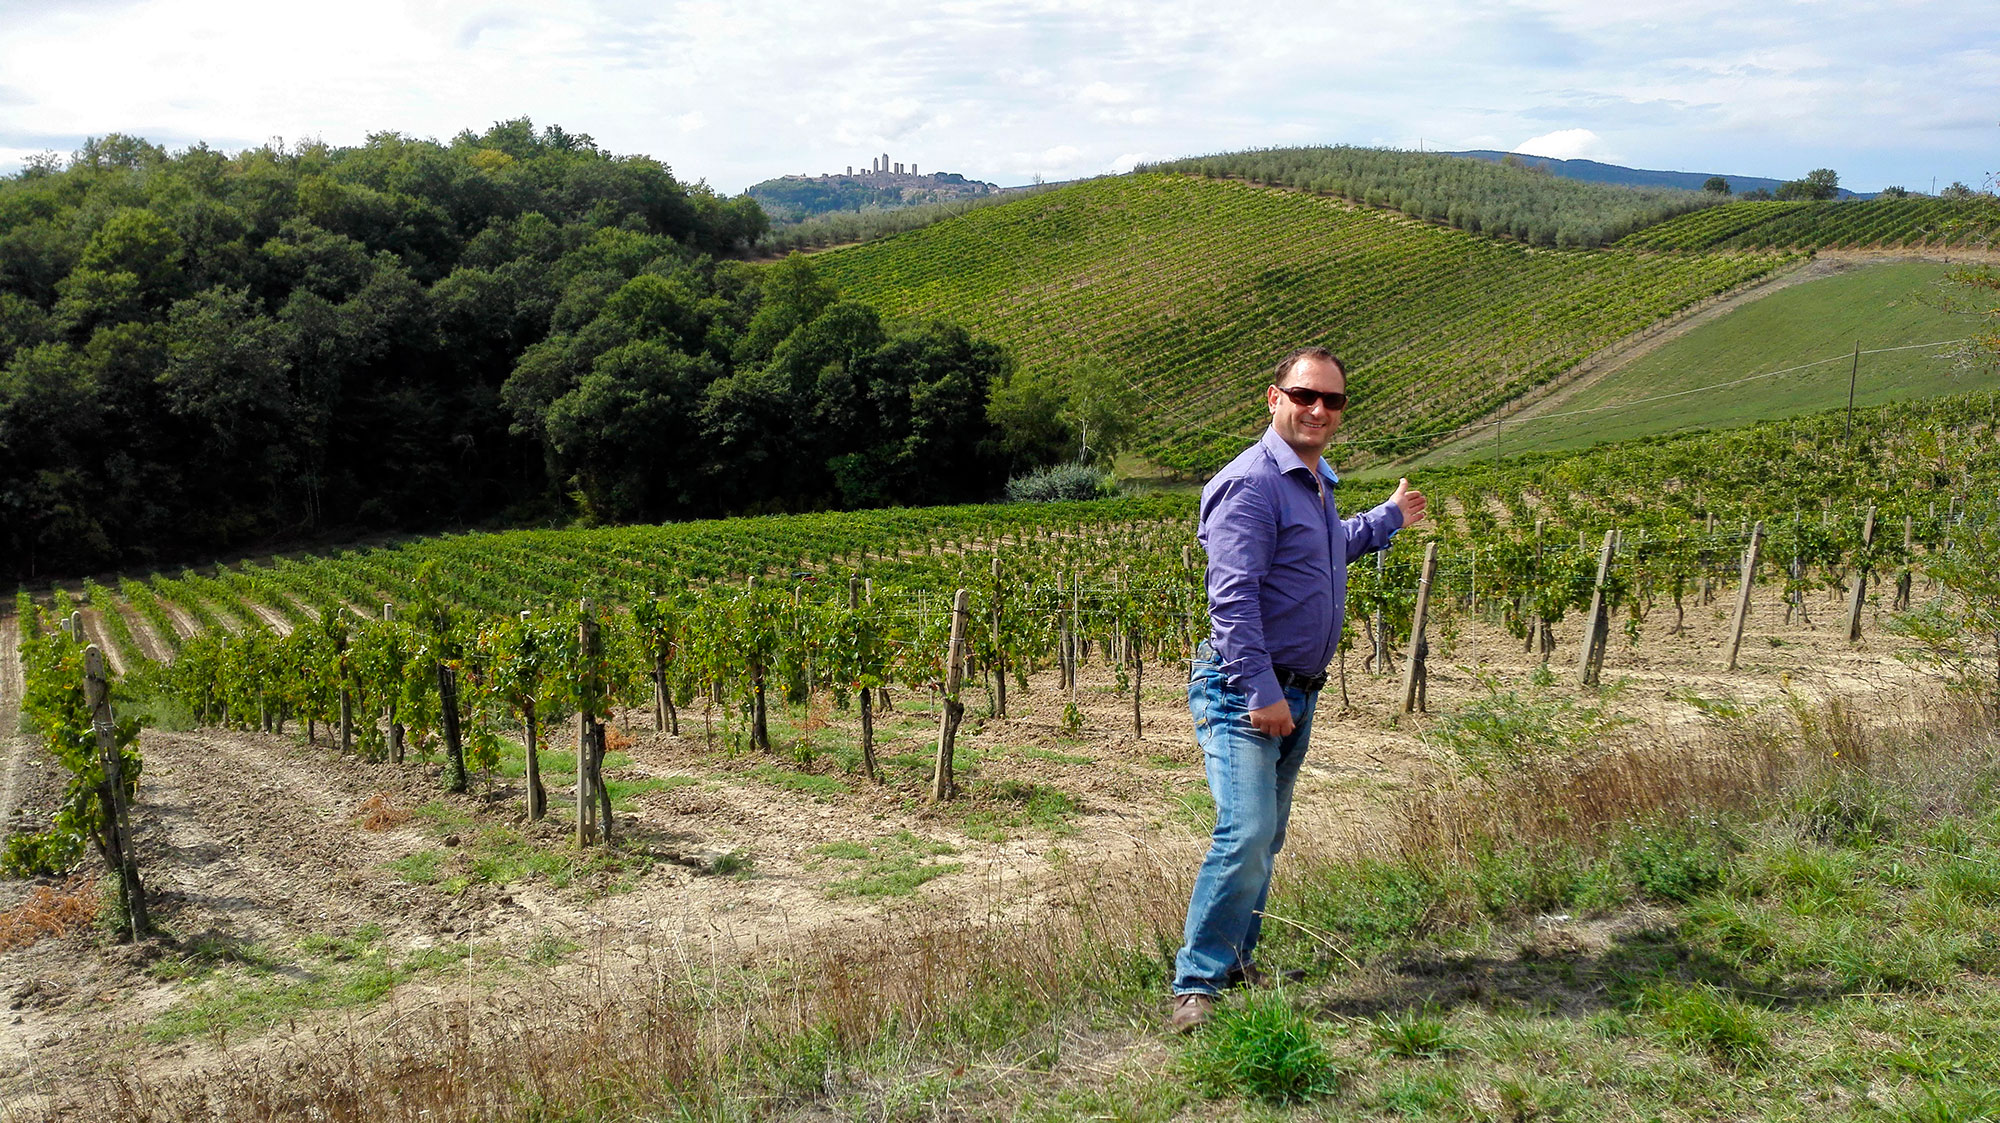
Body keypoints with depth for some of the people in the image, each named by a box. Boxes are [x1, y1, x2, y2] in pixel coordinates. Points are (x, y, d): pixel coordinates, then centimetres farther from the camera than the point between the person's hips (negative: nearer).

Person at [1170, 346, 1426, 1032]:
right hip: (1245, 692, -9)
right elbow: (1233, 595, -23)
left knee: (1265, 839, 15)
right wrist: (1262, 691, -27)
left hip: (1297, 694, 10)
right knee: (1245, 835, -19)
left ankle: (1235, 962, 28)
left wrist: (1389, 519, 48)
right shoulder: (1252, 481, -15)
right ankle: (1195, 986, -13)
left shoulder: (1316, 483, 15)